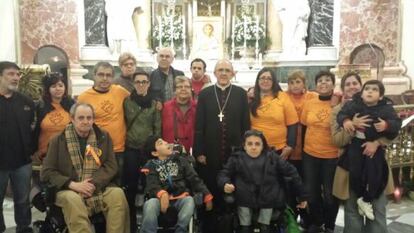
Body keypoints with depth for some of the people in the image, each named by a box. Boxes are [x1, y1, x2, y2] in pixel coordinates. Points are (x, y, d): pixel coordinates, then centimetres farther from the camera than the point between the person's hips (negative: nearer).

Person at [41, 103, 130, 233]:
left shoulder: (103, 137, 8)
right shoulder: (58, 140, 4)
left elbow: (111, 166, 2)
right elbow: (46, 172, 0)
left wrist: (93, 184, -15)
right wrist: (72, 184, -15)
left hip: (98, 188, 2)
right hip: (68, 190, -1)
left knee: (118, 194, -28)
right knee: (72, 200, -35)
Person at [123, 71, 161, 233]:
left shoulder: (155, 104, 4)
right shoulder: (127, 102, 3)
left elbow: (157, 128, 4)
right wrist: (124, 140, 1)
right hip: (131, 149, 0)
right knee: (130, 186, 4)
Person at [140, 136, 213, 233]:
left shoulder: (180, 160, 15)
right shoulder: (152, 166, 10)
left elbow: (194, 179, 11)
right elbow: (152, 185, -6)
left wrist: (207, 195, -2)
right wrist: (162, 194, -30)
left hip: (181, 198, 1)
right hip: (161, 198, -1)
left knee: (189, 201, -33)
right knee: (150, 204, -34)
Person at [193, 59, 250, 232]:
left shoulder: (241, 94, 5)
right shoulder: (205, 94, 5)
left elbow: (245, 125, 3)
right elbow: (199, 125, 1)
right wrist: (199, 151, -5)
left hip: (234, 153, 0)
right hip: (210, 154, 0)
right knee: (210, 193, 7)